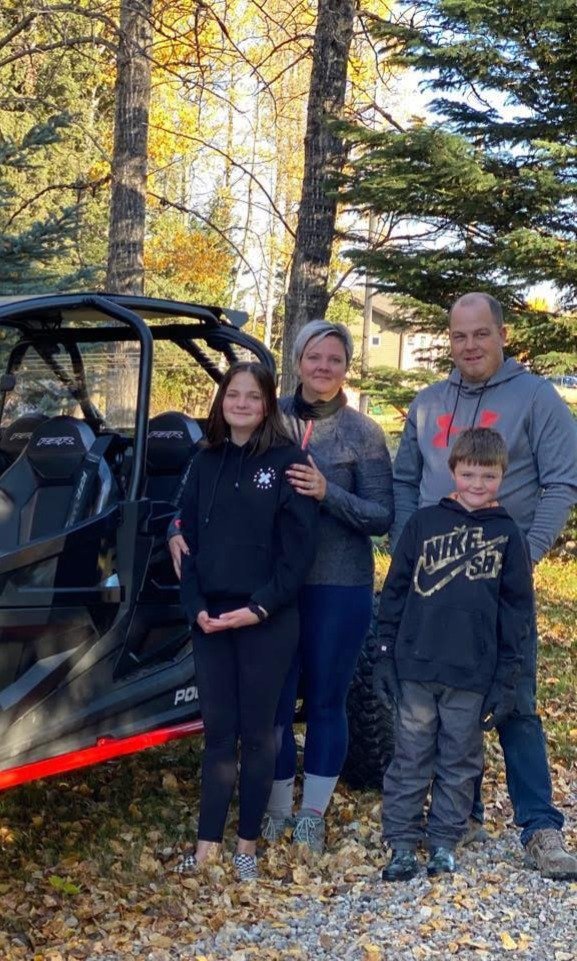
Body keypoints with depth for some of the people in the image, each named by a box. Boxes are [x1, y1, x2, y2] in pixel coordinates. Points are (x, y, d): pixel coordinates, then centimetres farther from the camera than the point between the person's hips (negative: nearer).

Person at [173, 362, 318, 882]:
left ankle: (248, 842, 18)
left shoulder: (287, 461, -4)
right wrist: (195, 605, -4)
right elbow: (188, 538, 9)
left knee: (257, 732, 6)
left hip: (267, 620, -4)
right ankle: (208, 842, 17)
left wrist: (261, 606, -16)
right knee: (218, 730, 9)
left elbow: (299, 545, -9)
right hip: (209, 619, 4)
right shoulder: (206, 462, 9)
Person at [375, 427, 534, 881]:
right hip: (415, 668, 0)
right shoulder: (423, 522, 2)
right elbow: (395, 590, 4)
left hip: (474, 676, 0)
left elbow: (517, 610, 3)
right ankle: (402, 843, 18)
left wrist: (505, 679, -1)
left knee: (461, 763, 11)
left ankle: (444, 842, 24)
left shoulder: (508, 535, 2)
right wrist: (386, 655, 1)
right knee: (411, 759, 8)